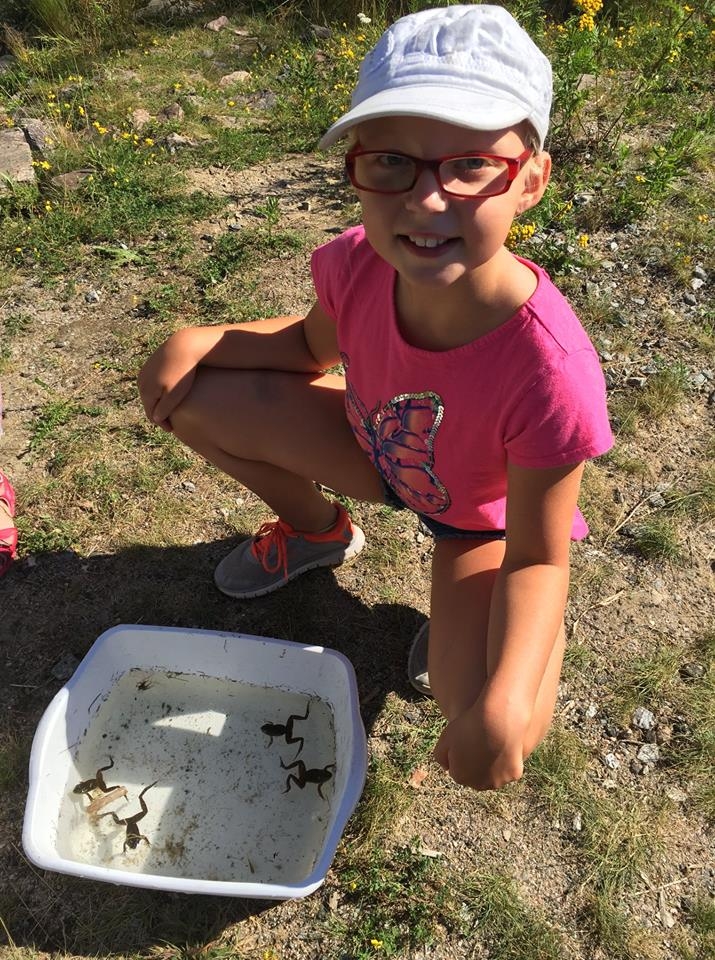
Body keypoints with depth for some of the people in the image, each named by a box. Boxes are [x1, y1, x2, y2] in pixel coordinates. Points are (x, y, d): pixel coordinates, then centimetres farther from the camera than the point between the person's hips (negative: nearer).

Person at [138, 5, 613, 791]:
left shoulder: (549, 372, -40)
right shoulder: (356, 265, -27)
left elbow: (539, 560, -26)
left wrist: (503, 709, -39)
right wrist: (200, 340, -18)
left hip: (484, 518, -4)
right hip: (376, 448, 4)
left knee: (487, 756, -25)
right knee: (189, 397, -9)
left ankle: (458, 612, 12)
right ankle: (317, 529, 18)